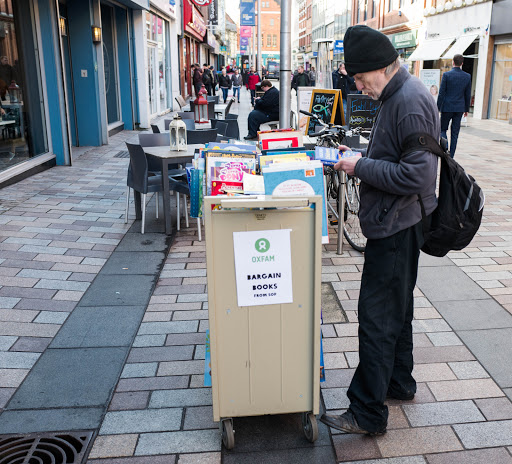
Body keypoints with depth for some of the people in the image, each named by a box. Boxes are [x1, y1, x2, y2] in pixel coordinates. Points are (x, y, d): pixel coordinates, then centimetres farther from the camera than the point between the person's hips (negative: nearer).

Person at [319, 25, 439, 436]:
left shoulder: (411, 102, -20)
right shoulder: (396, 96, 12)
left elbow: (416, 175, -26)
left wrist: (362, 167, -18)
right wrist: (360, 156, 7)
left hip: (397, 227, -11)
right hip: (396, 223, 11)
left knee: (377, 317, -4)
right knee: (397, 307, 21)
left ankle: (368, 414, 8)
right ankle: (399, 382, 39)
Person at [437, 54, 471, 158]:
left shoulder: (447, 75, -9)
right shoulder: (467, 77, 2)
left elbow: (441, 93, -9)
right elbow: (468, 95, 7)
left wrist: (438, 108, -2)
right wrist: (466, 109, 17)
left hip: (447, 107, -3)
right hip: (459, 108, 3)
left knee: (443, 129, 11)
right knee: (455, 132, 8)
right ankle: (451, 156, 10)